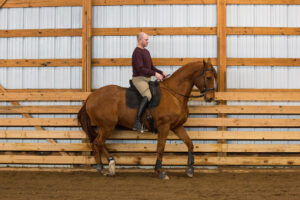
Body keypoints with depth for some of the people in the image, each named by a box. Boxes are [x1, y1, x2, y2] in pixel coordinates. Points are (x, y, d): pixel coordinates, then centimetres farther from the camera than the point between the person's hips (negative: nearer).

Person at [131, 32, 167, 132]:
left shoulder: (146, 52, 18)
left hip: (147, 79, 10)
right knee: (147, 96, -29)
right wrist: (155, 73, -22)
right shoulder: (137, 52, -12)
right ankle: (137, 122, -31)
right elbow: (140, 68, -21)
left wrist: (161, 73, 7)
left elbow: (151, 67, 22)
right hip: (139, 78, -10)